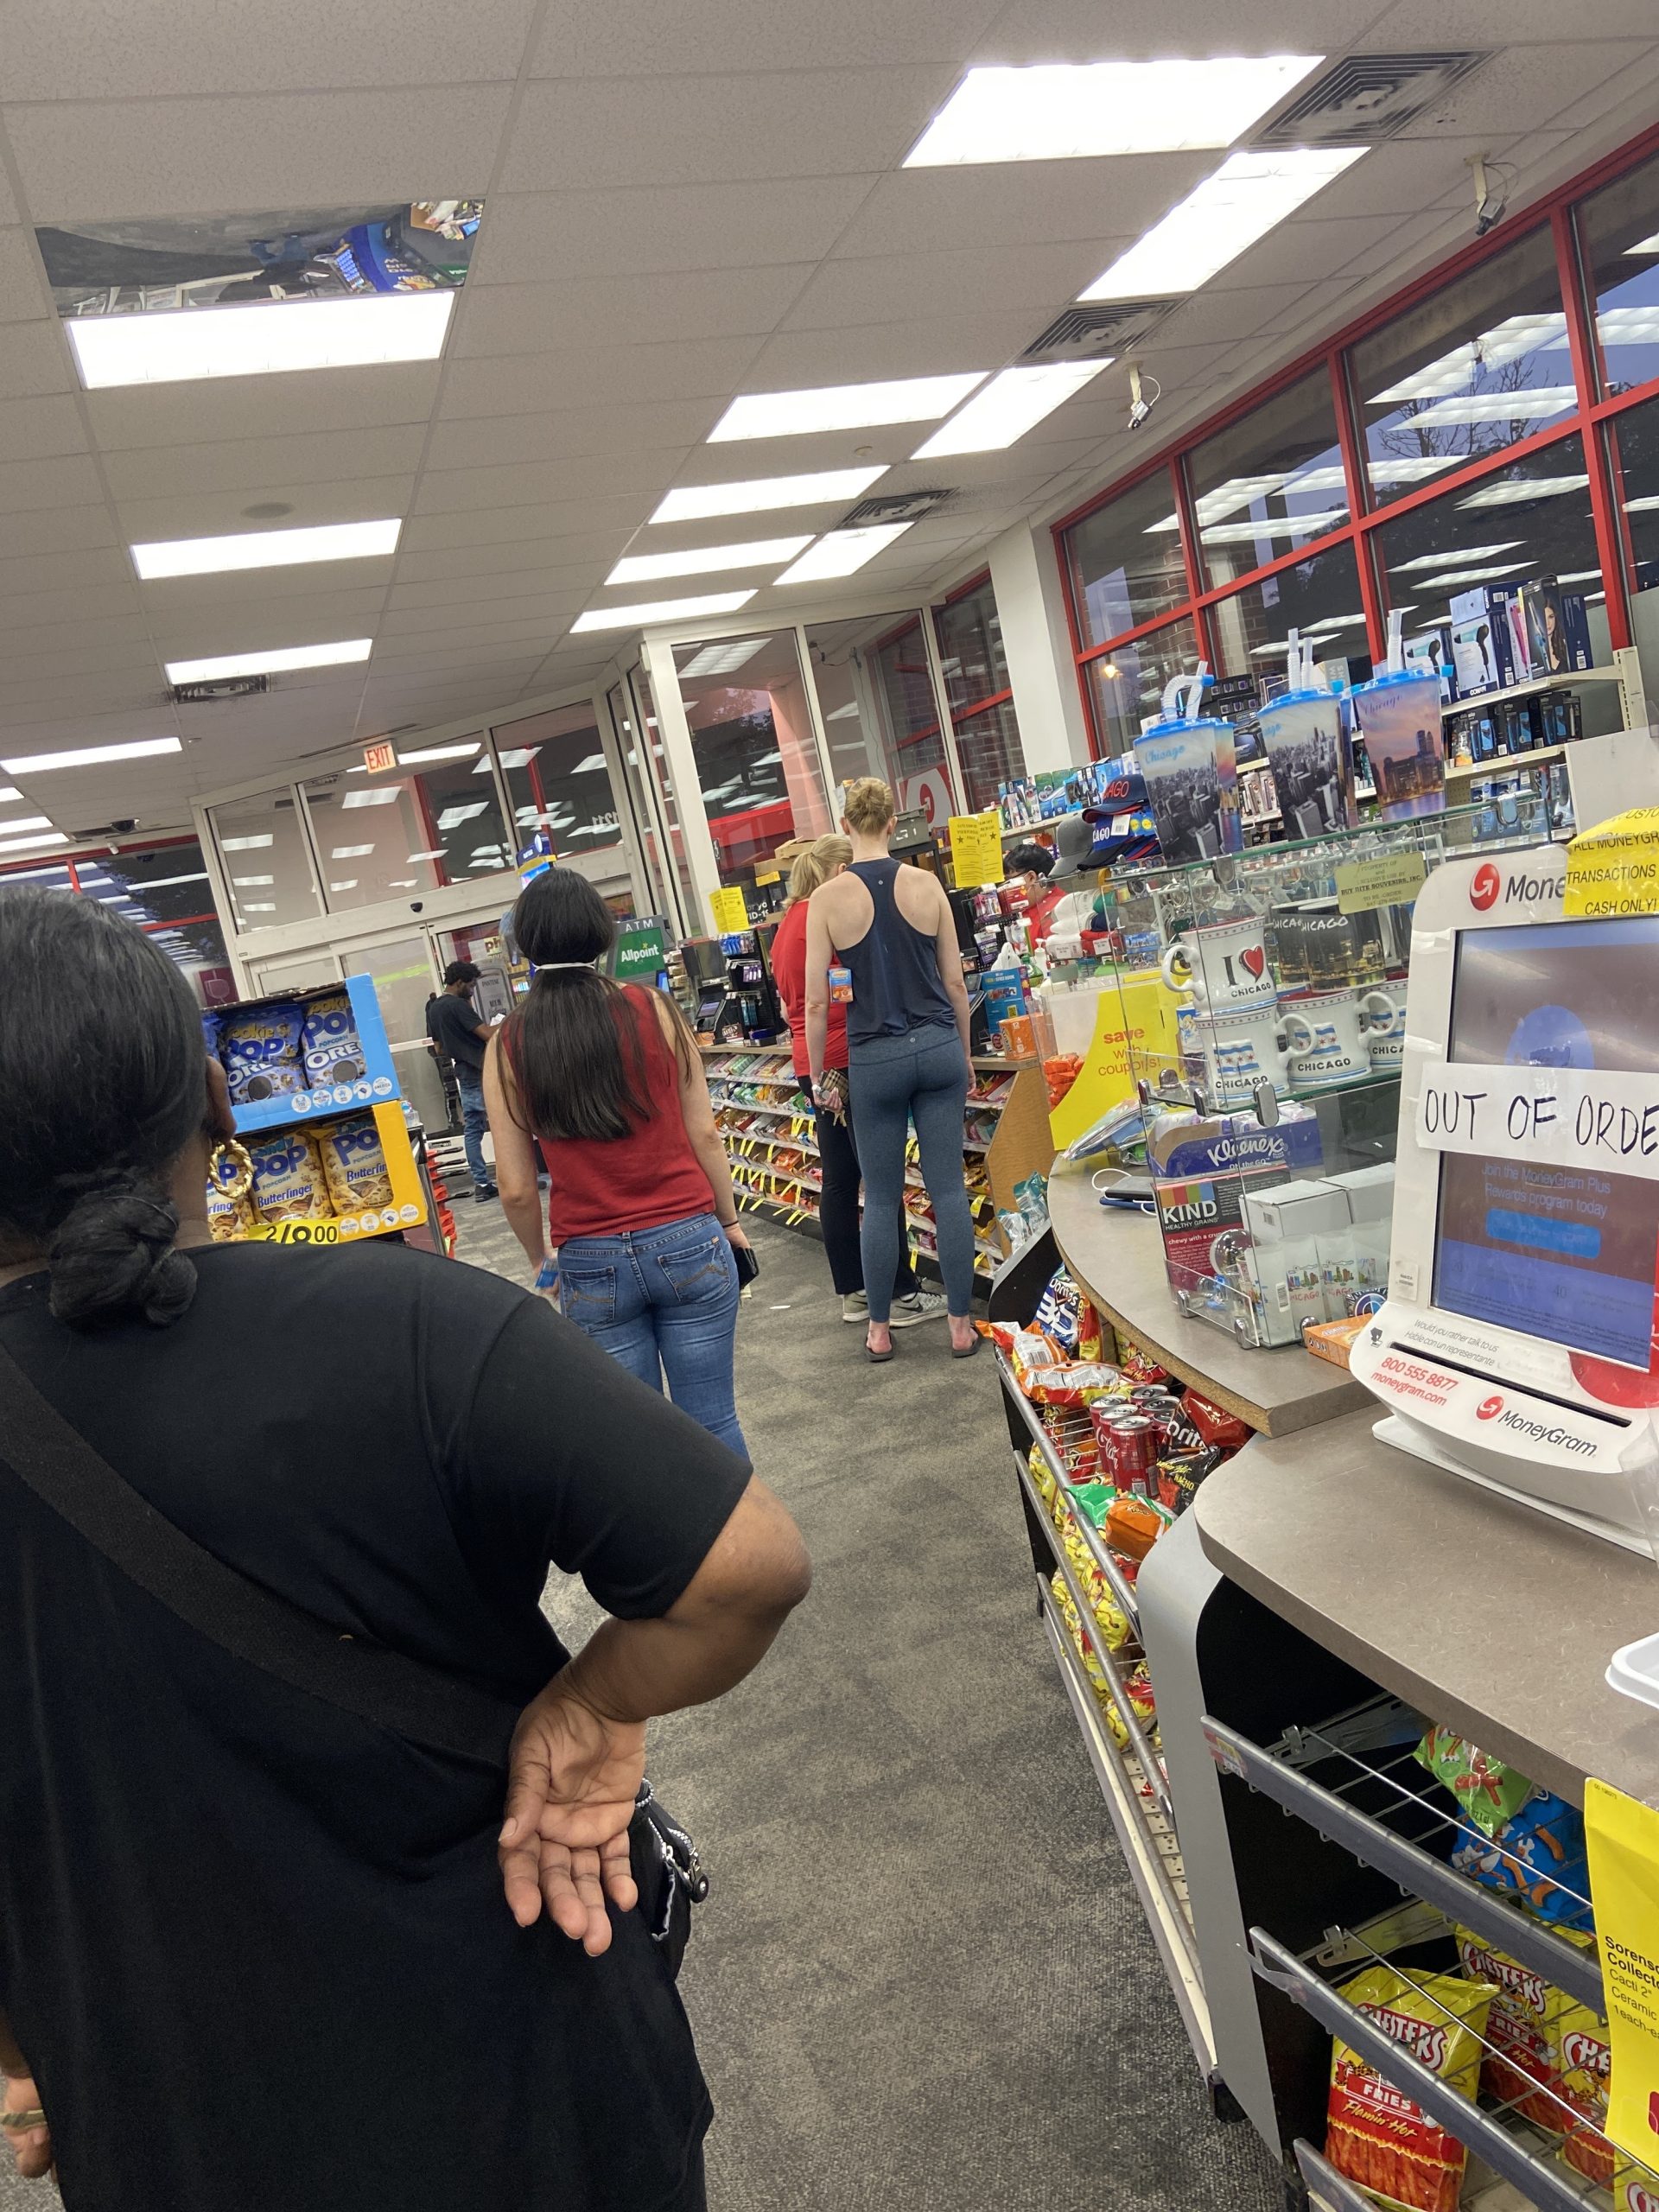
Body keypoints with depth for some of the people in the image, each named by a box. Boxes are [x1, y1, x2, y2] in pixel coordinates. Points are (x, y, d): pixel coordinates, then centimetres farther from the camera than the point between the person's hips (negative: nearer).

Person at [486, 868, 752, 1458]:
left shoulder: (509, 1045, -3)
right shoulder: (654, 1009, -4)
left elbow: (516, 1188, -2)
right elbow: (704, 1132, -1)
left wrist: (540, 1260, 16)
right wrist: (729, 1218, 13)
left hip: (591, 1263, 1)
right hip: (687, 1242, 0)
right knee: (712, 1424, 10)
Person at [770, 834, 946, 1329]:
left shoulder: (788, 922, 16)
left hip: (812, 1063, 9)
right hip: (847, 1059, -9)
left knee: (838, 1181, 11)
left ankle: (853, 1293, 18)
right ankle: (902, 1295, 2)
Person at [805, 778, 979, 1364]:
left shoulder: (827, 898, -6)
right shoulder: (927, 884, -1)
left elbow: (816, 1001, -6)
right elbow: (955, 981, 4)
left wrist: (818, 1077, 6)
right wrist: (964, 1054, 16)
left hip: (875, 1059, -1)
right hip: (939, 1047, 2)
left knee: (881, 1198, 9)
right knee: (949, 1188, 6)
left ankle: (879, 1328, 20)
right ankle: (961, 1325, 12)